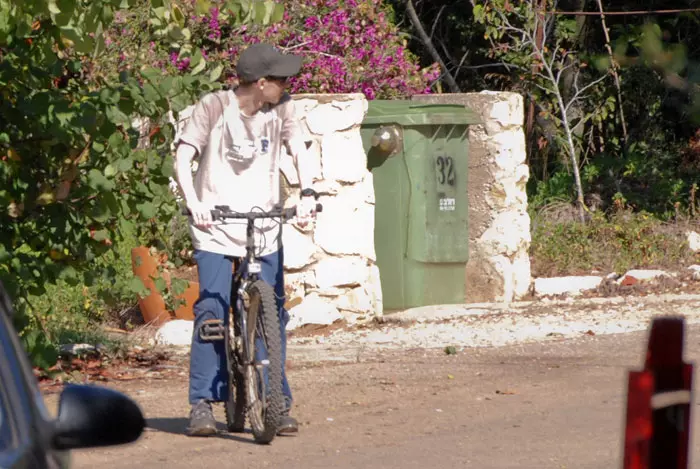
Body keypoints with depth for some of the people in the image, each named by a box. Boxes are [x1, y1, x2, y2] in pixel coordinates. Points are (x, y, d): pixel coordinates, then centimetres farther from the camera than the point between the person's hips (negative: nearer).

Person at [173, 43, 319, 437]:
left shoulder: (281, 109, 2)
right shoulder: (214, 107, -6)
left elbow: (300, 152, -6)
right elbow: (183, 156, -10)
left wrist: (308, 194, -24)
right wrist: (193, 203, -26)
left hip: (265, 227, 3)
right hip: (216, 227, -3)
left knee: (273, 312, -2)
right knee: (212, 309, -13)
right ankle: (203, 403, -7)